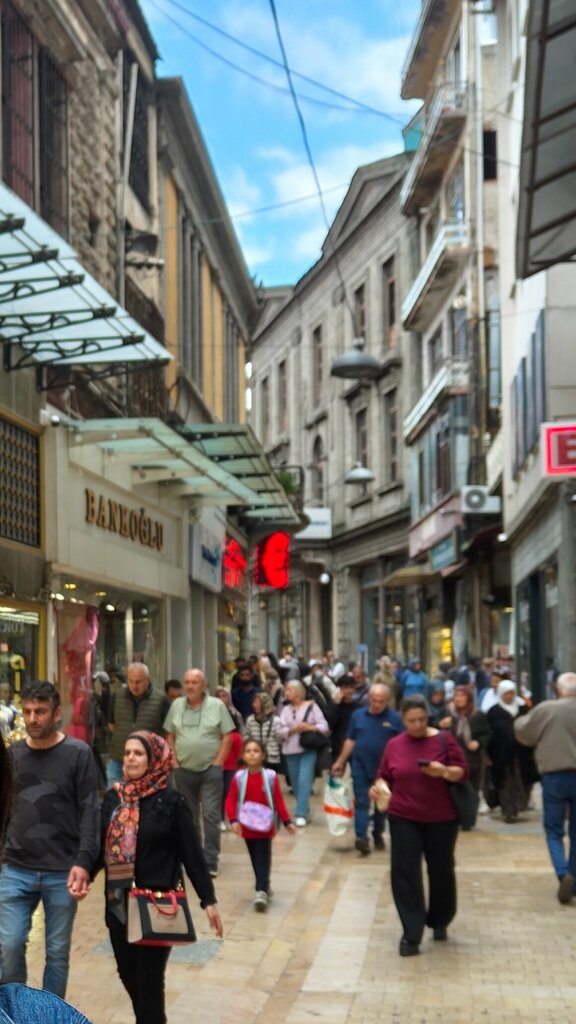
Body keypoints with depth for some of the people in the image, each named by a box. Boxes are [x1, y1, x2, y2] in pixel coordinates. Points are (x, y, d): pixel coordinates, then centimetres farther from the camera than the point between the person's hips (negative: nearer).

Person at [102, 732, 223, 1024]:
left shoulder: (171, 802, -8)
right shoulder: (114, 797, 4)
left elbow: (192, 854, -6)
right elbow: (101, 845, 10)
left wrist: (208, 900, -6)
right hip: (118, 903, 5)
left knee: (149, 980, -1)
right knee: (128, 974, 15)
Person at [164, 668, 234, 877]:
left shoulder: (216, 705, -2)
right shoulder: (176, 705, 6)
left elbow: (227, 737, -2)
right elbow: (170, 736, 10)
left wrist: (218, 762, -8)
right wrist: (174, 761, 1)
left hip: (210, 769, -3)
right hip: (184, 770, 3)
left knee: (211, 816, -6)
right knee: (188, 817, 12)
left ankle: (210, 863, -4)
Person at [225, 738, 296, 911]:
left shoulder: (270, 776, -6)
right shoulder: (239, 778, -4)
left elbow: (279, 801, -2)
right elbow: (231, 801, -5)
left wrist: (287, 821, -3)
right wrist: (233, 820, -17)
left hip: (265, 826, -2)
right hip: (247, 827, 2)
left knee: (263, 859, -6)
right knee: (255, 859, 13)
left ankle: (262, 892, -12)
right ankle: (264, 886, 29)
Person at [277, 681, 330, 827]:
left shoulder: (312, 706, 1)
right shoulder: (286, 710, 10)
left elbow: (324, 726, -3)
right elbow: (280, 731, 1)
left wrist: (310, 727, -18)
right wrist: (294, 729, -14)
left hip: (308, 749, -4)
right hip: (291, 750, 4)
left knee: (304, 781, -14)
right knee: (296, 783, 6)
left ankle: (301, 814, -16)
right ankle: (304, 811, 20)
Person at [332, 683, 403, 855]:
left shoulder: (394, 718, -5)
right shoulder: (358, 715, 1)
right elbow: (350, 740, 7)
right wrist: (340, 762, 6)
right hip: (360, 767, 1)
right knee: (361, 802, -5)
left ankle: (378, 835, 26)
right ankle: (361, 837, -11)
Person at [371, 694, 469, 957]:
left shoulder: (444, 740, -4)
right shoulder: (394, 745, 3)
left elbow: (463, 771, -5)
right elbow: (385, 777, 10)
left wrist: (444, 771, -24)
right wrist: (378, 788, -10)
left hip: (441, 819, -1)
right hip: (404, 818, 1)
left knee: (441, 871, 11)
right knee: (405, 873, -7)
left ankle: (439, 922, 35)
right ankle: (411, 935, -3)